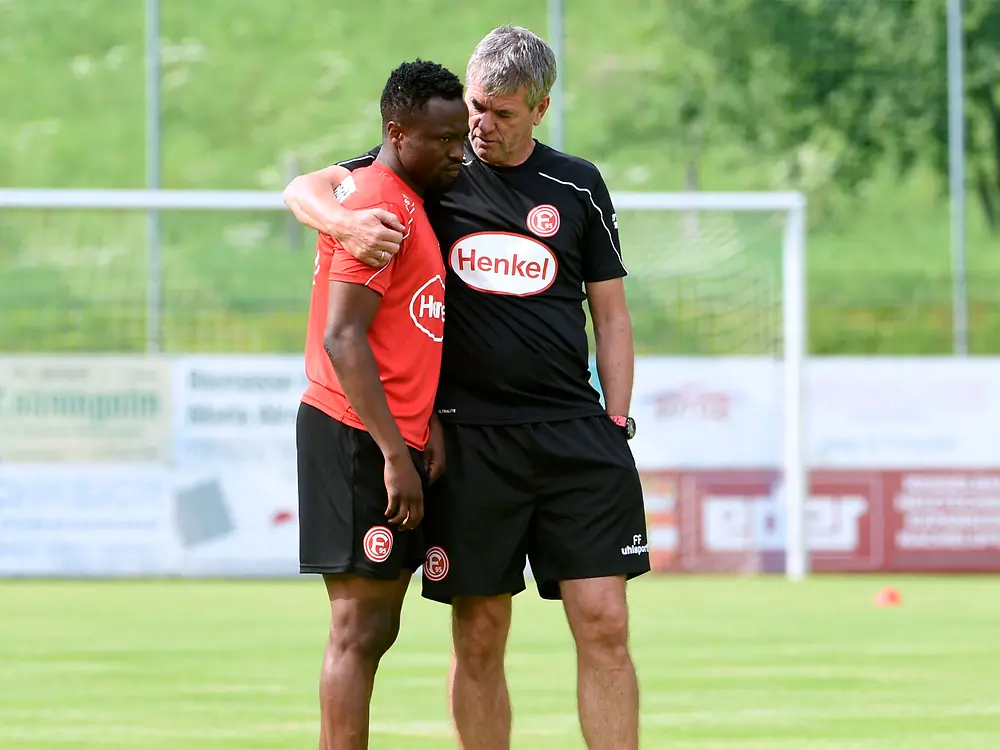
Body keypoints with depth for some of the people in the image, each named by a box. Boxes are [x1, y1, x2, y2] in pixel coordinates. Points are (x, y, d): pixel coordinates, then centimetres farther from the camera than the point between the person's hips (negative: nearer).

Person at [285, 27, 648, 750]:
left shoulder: (578, 188, 11)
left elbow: (611, 315, 14)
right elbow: (306, 188, 3)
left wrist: (616, 428, 5)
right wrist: (345, 221, -20)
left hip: (576, 436, 1)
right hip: (468, 438, -1)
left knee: (604, 624, -6)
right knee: (480, 636, 0)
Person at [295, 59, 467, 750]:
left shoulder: (410, 202, 17)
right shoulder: (383, 205, -14)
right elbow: (342, 340, -21)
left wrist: (428, 429, 8)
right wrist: (396, 456, -22)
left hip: (393, 440, 10)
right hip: (357, 436, -10)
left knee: (374, 630, 11)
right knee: (359, 631, -10)